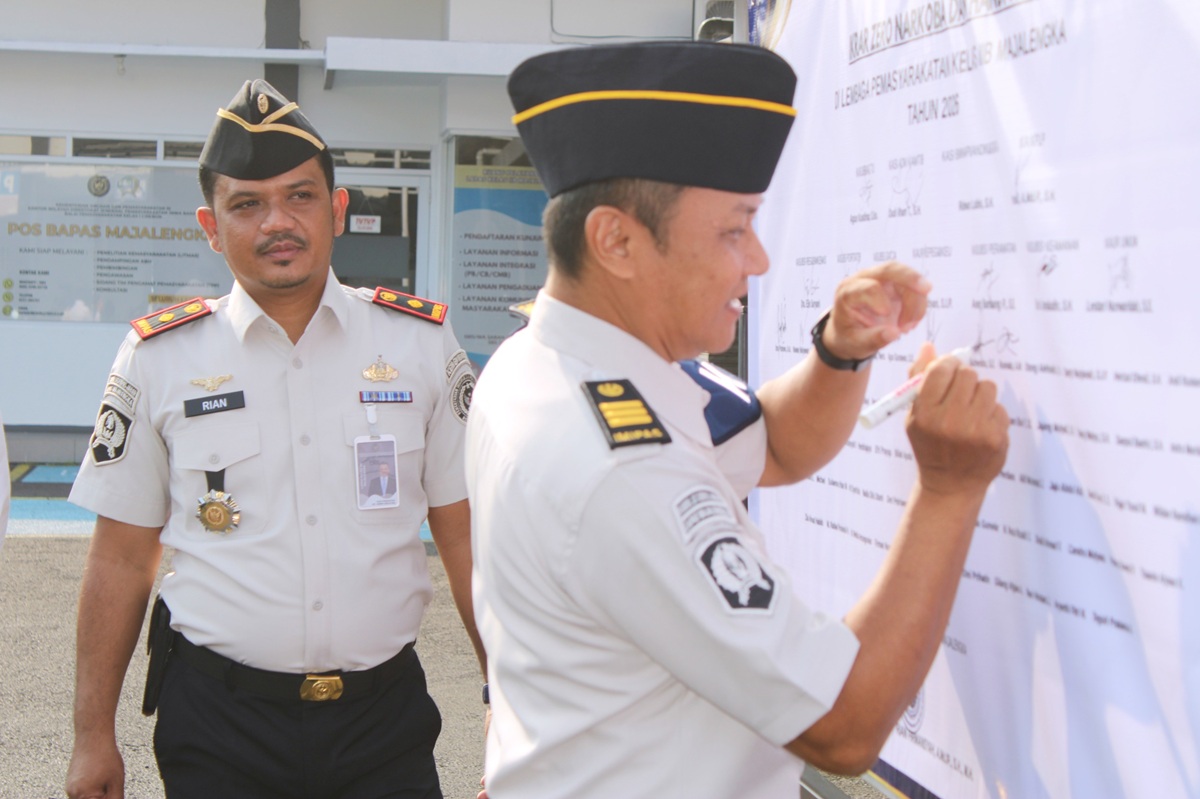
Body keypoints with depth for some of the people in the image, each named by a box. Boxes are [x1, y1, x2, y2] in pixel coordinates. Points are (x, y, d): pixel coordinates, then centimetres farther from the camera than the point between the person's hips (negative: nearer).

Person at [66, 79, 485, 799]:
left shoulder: (422, 343, 0)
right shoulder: (159, 360, -1)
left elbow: (465, 534, 4)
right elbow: (122, 559, 3)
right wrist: (94, 736, 3)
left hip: (386, 716, 1)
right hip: (218, 722, 0)